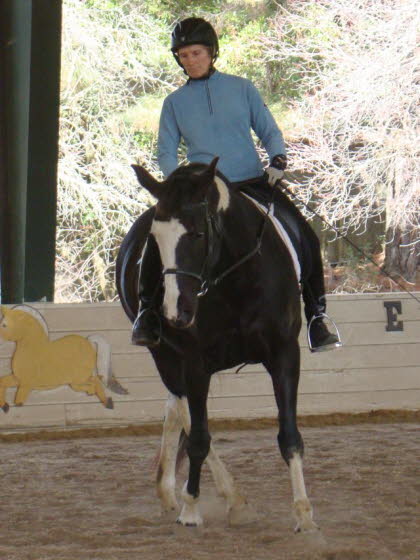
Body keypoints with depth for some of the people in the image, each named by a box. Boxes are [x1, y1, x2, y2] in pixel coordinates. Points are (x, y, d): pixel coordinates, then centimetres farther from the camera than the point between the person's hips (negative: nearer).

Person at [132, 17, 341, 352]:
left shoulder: (242, 89, 8)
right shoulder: (175, 103, 10)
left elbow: (269, 131, 10)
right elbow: (166, 152, 9)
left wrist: (278, 160, -10)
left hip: (252, 182, 0)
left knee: (304, 237, -13)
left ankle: (316, 316, -1)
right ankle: (148, 310, -10)